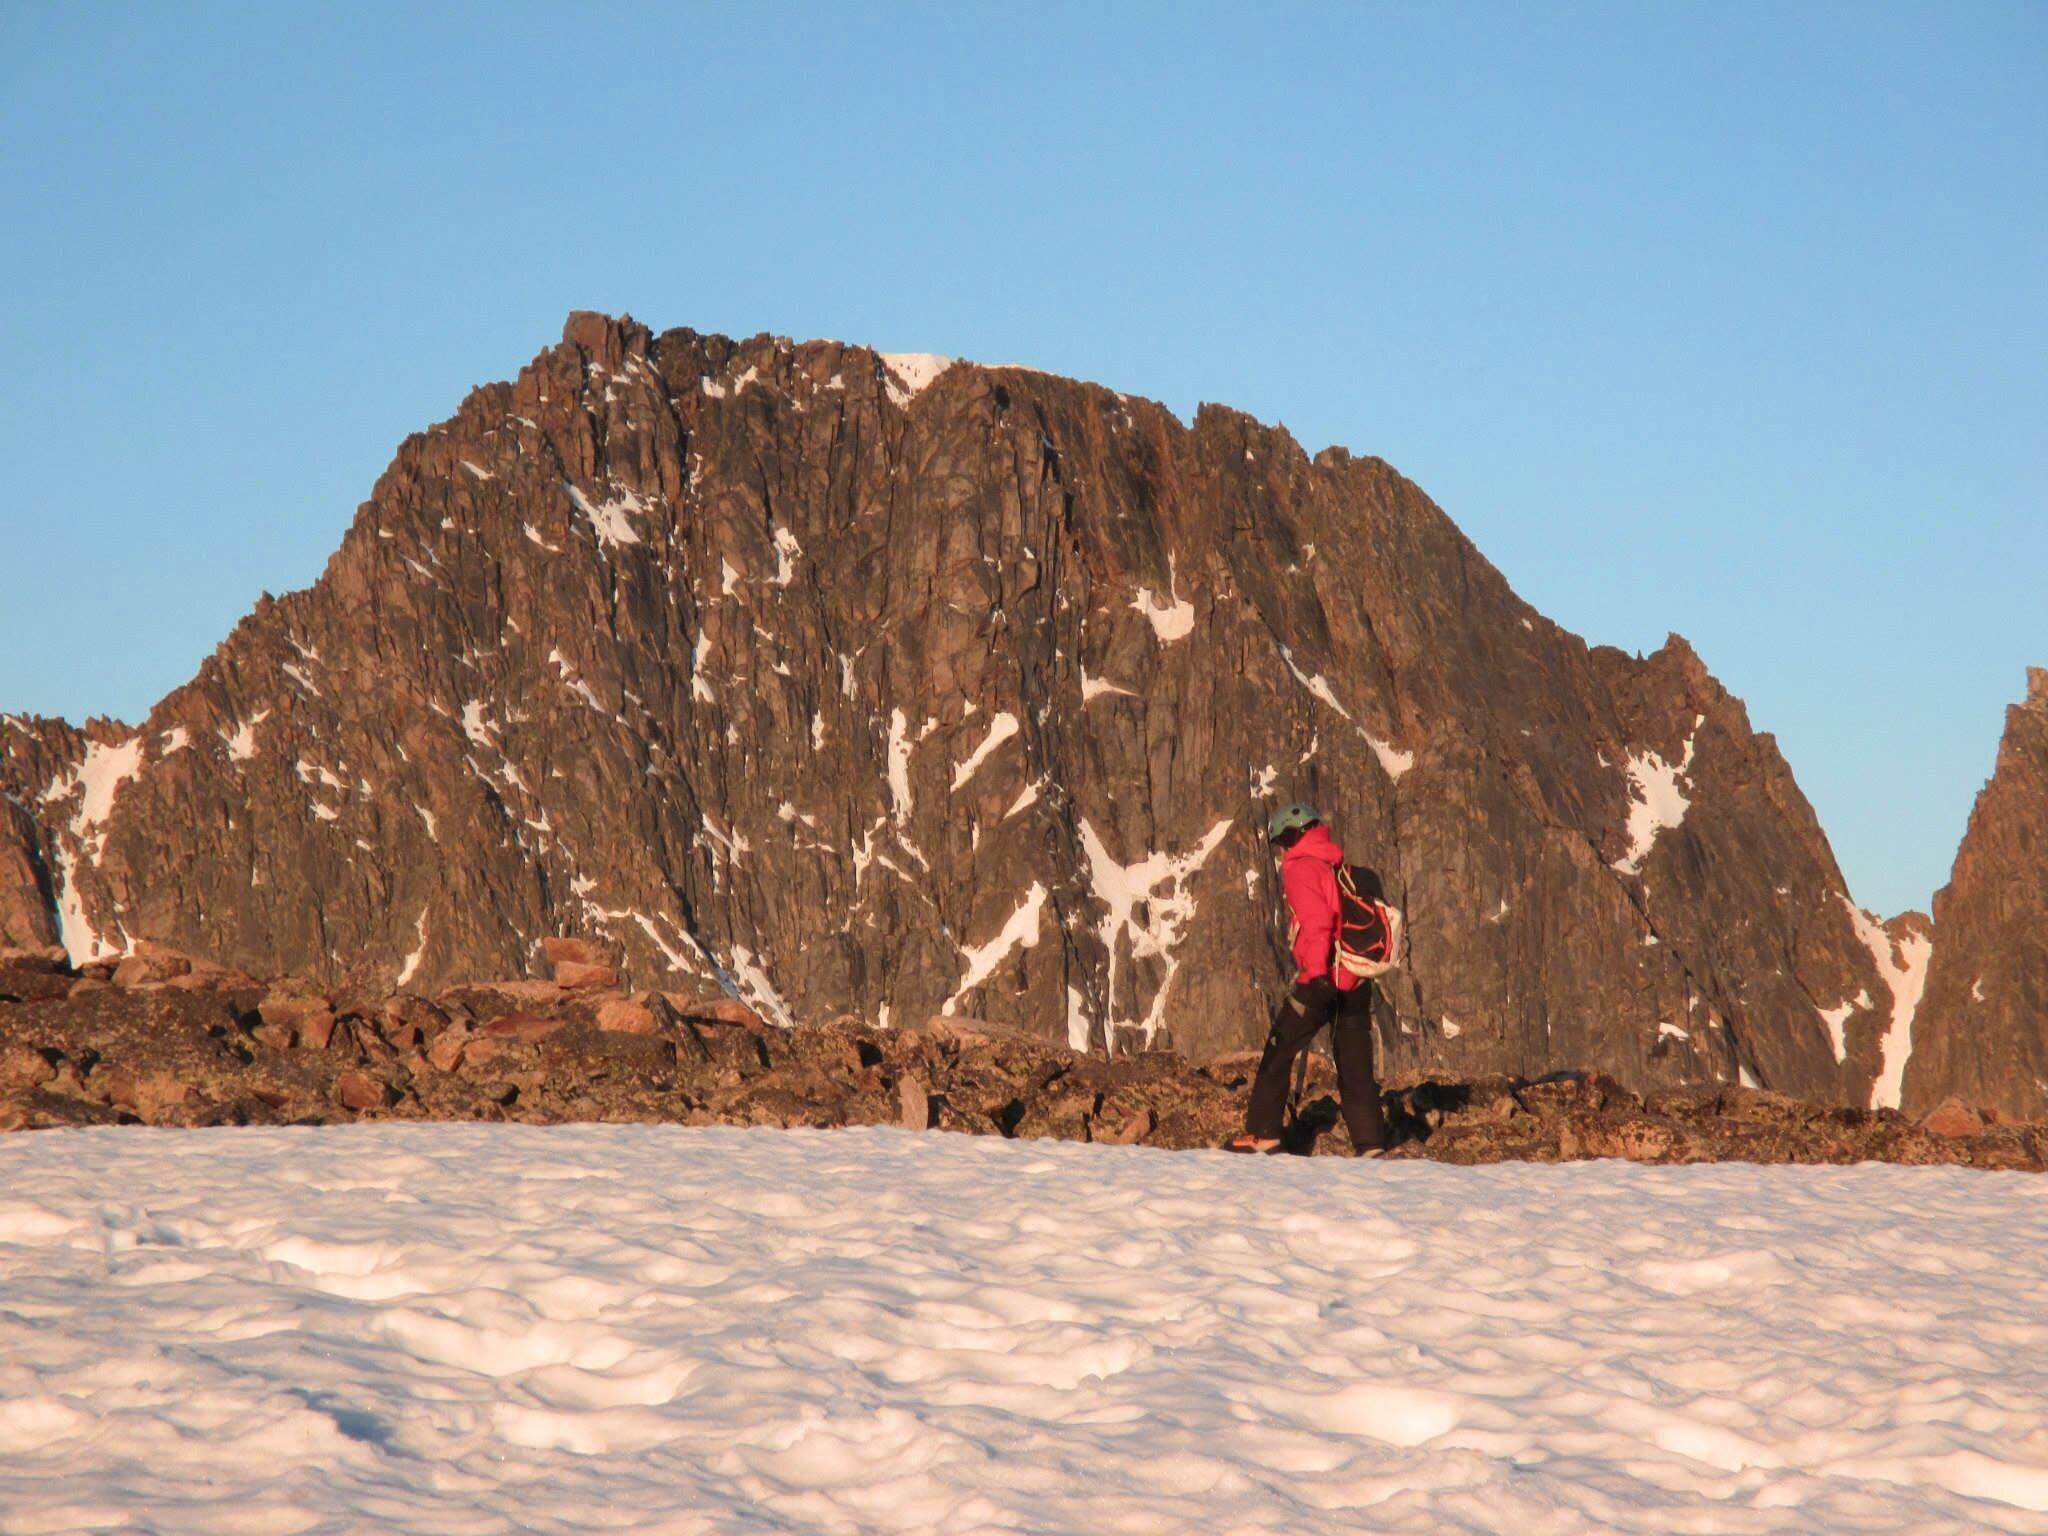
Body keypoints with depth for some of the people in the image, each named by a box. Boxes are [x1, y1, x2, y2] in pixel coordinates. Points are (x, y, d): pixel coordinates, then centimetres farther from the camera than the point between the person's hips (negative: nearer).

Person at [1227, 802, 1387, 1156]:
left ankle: (1263, 1136, 8)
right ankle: (1371, 1144, 1)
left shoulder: (1300, 868, -6)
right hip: (1356, 981, 7)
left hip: (1321, 980, -7)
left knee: (1277, 1055, 6)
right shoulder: (1341, 867, 16)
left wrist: (1316, 971, -27)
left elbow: (1316, 920, -20)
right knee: (1356, 1067, 8)